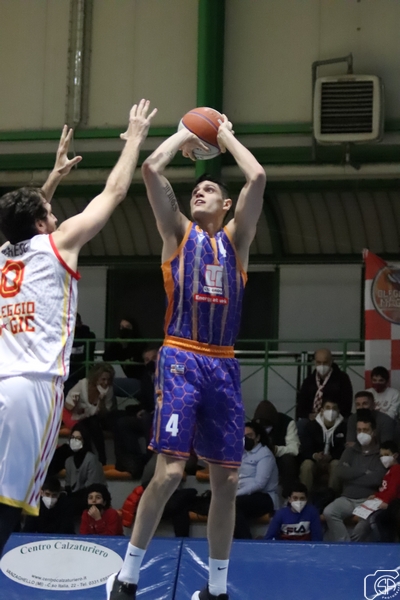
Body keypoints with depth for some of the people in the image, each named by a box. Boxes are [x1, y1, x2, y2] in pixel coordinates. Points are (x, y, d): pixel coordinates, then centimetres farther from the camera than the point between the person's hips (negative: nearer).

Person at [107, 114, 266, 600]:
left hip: (223, 367, 3)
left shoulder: (235, 238, 14)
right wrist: (186, 134, 12)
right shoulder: (178, 232, 9)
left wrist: (226, 136, 14)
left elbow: (257, 177, 3)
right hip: (181, 360, -3)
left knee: (226, 480, 4)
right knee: (170, 471, -13)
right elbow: (151, 169, -2)